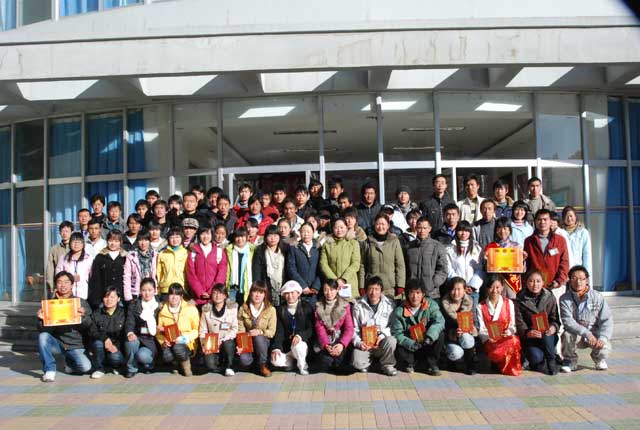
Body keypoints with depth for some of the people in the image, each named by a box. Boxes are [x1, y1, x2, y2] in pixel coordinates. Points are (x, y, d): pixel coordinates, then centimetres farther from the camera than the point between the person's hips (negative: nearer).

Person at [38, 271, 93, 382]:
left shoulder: (81, 302, 0)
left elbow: (89, 327, -4)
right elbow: (43, 329, -1)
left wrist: (83, 316, -24)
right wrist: (41, 319, -21)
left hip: (75, 345, -1)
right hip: (56, 343, 1)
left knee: (86, 367, -23)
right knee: (42, 337, -29)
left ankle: (70, 362, 13)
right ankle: (49, 370, -12)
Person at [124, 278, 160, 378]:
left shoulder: (159, 305, 3)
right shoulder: (134, 304, 7)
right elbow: (129, 322, -4)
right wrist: (130, 333, -24)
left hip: (151, 340, -2)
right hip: (137, 336, 2)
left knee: (142, 356, -30)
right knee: (131, 342, -33)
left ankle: (149, 364, 10)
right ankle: (131, 369, -6)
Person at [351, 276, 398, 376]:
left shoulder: (389, 304, 0)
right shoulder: (358, 306, 1)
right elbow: (354, 329, 4)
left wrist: (382, 335, -20)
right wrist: (359, 343, -13)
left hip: (382, 343, 0)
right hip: (365, 344, 0)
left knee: (391, 340, -34)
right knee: (357, 363, -27)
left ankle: (387, 365, -2)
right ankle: (370, 360, 13)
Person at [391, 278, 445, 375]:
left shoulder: (431, 304, -7)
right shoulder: (399, 311, -10)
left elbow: (439, 321, -22)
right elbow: (397, 333, -11)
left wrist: (429, 336, -39)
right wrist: (411, 344, -27)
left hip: (427, 344, 1)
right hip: (409, 345, -1)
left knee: (440, 334, -27)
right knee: (400, 352, -33)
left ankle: (432, 364, -9)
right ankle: (411, 362, 5)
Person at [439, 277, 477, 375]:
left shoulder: (469, 302, -5)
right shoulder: (444, 303, -10)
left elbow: (474, 322, -6)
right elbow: (442, 326, -11)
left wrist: (473, 329, -30)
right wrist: (454, 333, -30)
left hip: (467, 335, 1)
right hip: (450, 337, -1)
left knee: (465, 337, -34)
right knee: (456, 353, -30)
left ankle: (470, 365, -9)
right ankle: (452, 359, 10)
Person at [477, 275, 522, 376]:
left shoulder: (509, 303, 12)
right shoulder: (481, 306, 8)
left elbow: (512, 325, 8)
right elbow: (481, 329, 3)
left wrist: (509, 332, -14)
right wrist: (488, 337, -18)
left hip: (507, 337, 2)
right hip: (490, 341, -2)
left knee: (514, 341, -36)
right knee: (497, 352, -37)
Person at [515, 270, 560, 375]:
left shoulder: (550, 297, 3)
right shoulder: (520, 299, -2)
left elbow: (555, 318, 1)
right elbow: (519, 322, -7)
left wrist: (554, 327, -24)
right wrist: (527, 332, -29)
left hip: (548, 336, 2)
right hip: (529, 338, -2)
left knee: (546, 334, -35)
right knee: (536, 356, -30)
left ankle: (551, 362, -10)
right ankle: (536, 364, 8)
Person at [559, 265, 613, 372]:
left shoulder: (597, 297, -7)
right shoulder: (565, 299, -10)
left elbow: (607, 320, -12)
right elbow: (567, 321, -21)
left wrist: (602, 338, -28)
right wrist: (586, 333, -34)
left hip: (595, 333, 1)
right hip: (576, 334, -1)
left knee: (605, 348, -26)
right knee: (567, 335, -33)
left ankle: (599, 358, 17)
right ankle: (570, 361, 0)